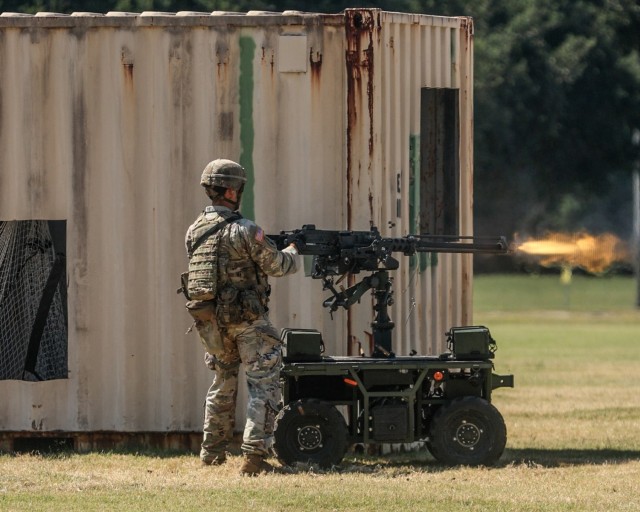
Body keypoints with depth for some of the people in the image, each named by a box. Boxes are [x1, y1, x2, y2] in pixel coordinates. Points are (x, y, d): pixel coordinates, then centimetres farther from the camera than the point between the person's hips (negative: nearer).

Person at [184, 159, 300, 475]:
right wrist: (293, 253, 16)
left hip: (211, 322, 7)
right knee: (264, 384, -2)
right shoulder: (244, 230, -16)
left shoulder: (194, 231, 3)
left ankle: (212, 451, 28)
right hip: (247, 319, -6)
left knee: (223, 381, 23)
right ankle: (254, 454, -13)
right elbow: (277, 266, -8)